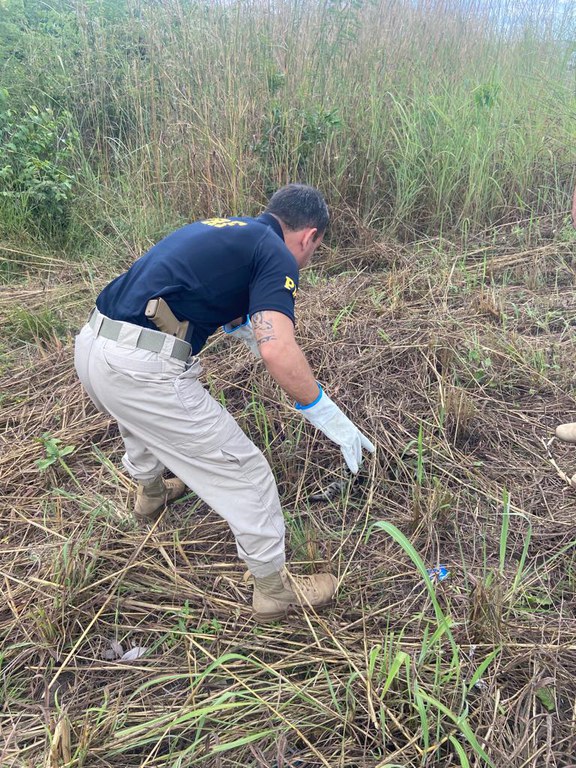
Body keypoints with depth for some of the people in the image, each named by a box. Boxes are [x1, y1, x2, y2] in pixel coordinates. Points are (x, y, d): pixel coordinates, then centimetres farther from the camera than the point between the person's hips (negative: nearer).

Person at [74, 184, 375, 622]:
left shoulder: (224, 230, 22)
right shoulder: (276, 256, -3)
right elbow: (278, 352, -18)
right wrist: (329, 417, -8)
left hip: (92, 343, 9)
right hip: (142, 369, -9)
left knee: (142, 420, 40)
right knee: (244, 470, 5)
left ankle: (151, 494, 67)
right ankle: (274, 589, 23)